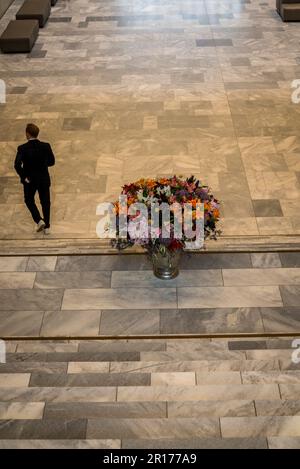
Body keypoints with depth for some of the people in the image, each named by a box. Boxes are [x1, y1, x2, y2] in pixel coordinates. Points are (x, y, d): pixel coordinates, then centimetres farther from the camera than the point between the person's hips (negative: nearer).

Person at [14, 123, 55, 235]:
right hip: (44, 179, 2)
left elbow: (17, 165, -24)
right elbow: (52, 162, -1)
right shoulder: (46, 146, -11)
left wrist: (23, 177, -12)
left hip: (30, 180, -2)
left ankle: (39, 220, 5)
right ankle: (47, 226, 22)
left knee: (29, 200, 21)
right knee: (45, 202, 16)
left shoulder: (22, 148, -17)